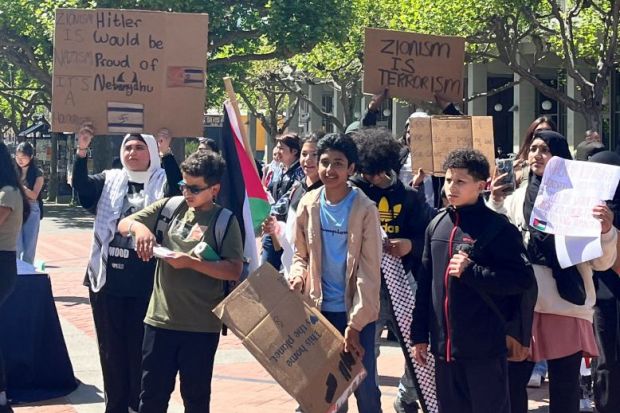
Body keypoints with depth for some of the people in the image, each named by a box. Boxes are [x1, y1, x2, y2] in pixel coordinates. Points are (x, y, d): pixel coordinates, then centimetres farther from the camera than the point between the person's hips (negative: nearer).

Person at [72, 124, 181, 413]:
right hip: (107, 281, 4)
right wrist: (82, 150, -18)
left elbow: (177, 192, -19)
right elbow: (81, 186, -5)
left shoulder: (161, 182, 2)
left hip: (145, 283, -3)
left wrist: (166, 153, -27)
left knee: (141, 349, 2)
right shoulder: (109, 180, 11)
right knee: (111, 349, 11)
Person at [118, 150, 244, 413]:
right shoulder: (170, 207, 6)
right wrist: (138, 226, -15)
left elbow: (234, 271, -11)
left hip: (202, 325, -3)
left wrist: (192, 263, -20)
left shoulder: (225, 220, -4)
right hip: (160, 319, 3)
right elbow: (123, 225, 8)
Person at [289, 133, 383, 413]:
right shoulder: (308, 204, 1)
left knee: (364, 386, 0)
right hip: (319, 308, 4)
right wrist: (298, 276, -11)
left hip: (356, 311, -3)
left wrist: (355, 323, -15)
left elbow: (369, 271, -12)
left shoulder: (365, 209, -11)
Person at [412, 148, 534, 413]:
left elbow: (523, 278, -15)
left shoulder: (497, 227, -8)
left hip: (484, 348, -6)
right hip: (444, 345, 6)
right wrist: (419, 334, 13)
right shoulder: (436, 225, 10)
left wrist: (470, 272, -20)